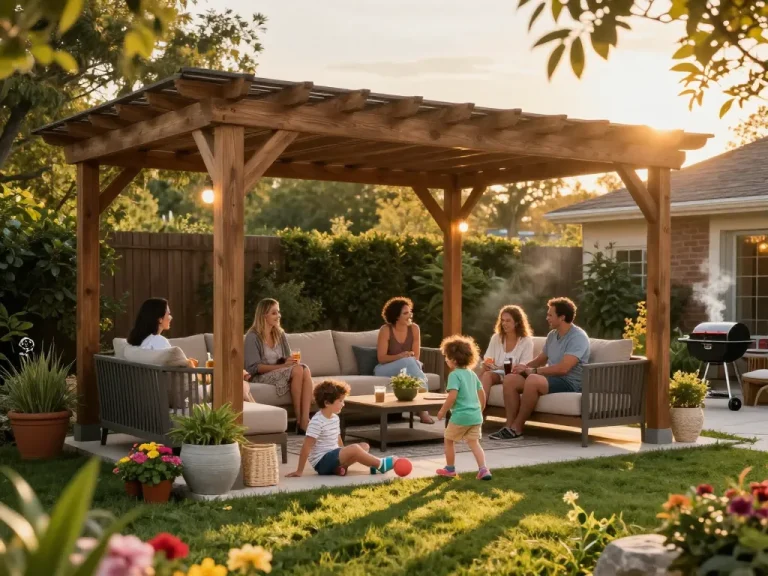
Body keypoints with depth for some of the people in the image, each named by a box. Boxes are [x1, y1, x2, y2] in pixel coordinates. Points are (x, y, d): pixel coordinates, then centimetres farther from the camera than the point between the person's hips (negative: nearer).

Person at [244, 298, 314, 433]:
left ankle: (305, 421, -37)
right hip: (262, 377, -5)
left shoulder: (280, 334, 12)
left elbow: (288, 359, 13)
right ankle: (298, 421, -25)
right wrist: (282, 365, -22)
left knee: (305, 369, -28)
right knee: (297, 370, -31)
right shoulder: (253, 337, -7)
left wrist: (291, 361, -13)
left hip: (283, 374, 5)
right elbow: (254, 367, -14)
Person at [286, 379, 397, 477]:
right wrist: (299, 471, -19)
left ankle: (341, 467, -18)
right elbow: (306, 447, -19)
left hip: (333, 456, 10)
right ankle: (380, 464, -10)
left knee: (365, 446, 5)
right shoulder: (317, 422, -18)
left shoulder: (335, 418, 9)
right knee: (354, 448, -26)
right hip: (322, 462, -10)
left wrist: (345, 457, 10)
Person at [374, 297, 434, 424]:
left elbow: (416, 356, -3)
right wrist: (400, 357, -29)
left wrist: (409, 358, -26)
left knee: (413, 364, -35)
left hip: (408, 367, 3)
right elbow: (381, 358, -14)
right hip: (385, 369, -3)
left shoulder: (414, 328, -3)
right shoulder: (385, 330, -13)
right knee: (409, 362, -35)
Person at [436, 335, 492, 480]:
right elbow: (482, 394, 16)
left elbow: (452, 396, -22)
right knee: (474, 442, 9)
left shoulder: (454, 375, -13)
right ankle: (483, 469, -6)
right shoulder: (472, 374, 11)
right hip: (476, 415, 7)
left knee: (449, 440, 13)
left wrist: (443, 411, -11)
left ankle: (450, 469, 24)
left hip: (460, 416, -7)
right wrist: (480, 410, 28)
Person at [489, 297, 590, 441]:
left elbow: (563, 368, -25)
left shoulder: (578, 337, -16)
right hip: (551, 378, 9)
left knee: (533, 380, -35)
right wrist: (525, 367, 2)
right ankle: (509, 426, -14)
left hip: (570, 382, -9)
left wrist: (533, 371, -18)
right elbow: (541, 359, 25)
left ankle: (517, 429, -23)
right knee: (510, 379, -9)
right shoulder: (552, 335, 12)